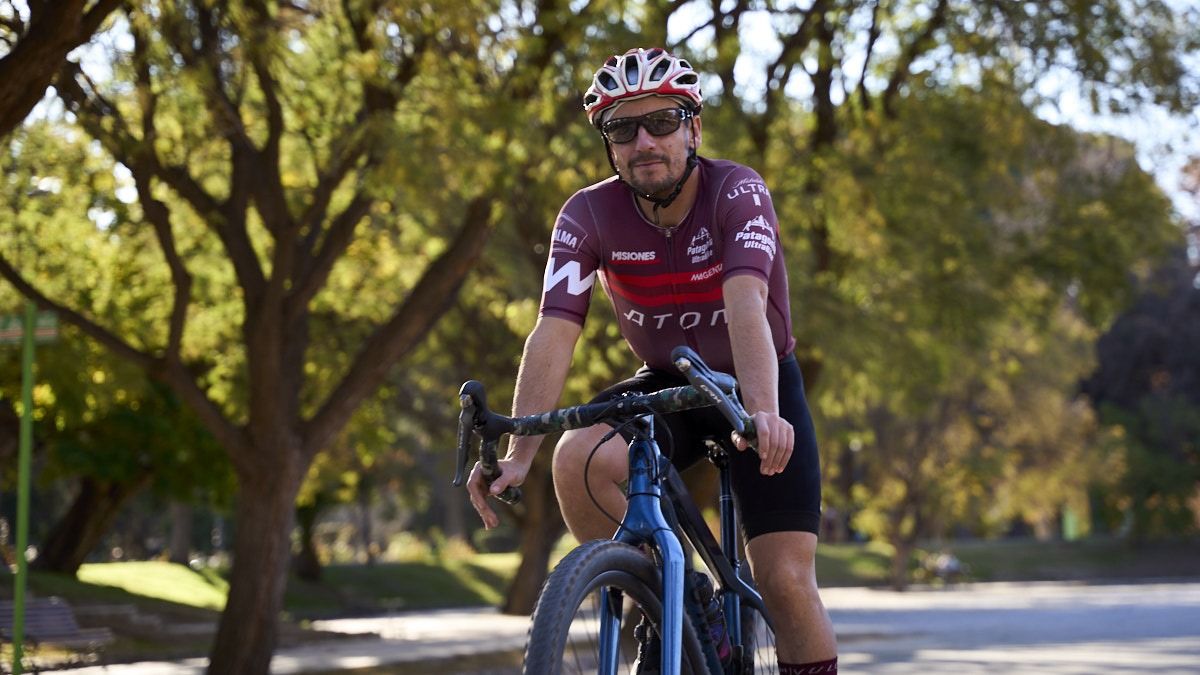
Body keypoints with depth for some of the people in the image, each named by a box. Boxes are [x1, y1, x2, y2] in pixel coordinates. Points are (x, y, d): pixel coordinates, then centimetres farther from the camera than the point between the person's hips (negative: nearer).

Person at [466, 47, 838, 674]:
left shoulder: (736, 192, -24)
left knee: (786, 581, -12)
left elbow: (745, 306, -41)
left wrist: (762, 413, -58)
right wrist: (517, 453, -41)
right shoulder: (589, 214, -16)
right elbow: (554, 332, -27)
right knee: (579, 459, -30)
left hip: (759, 385, -2)